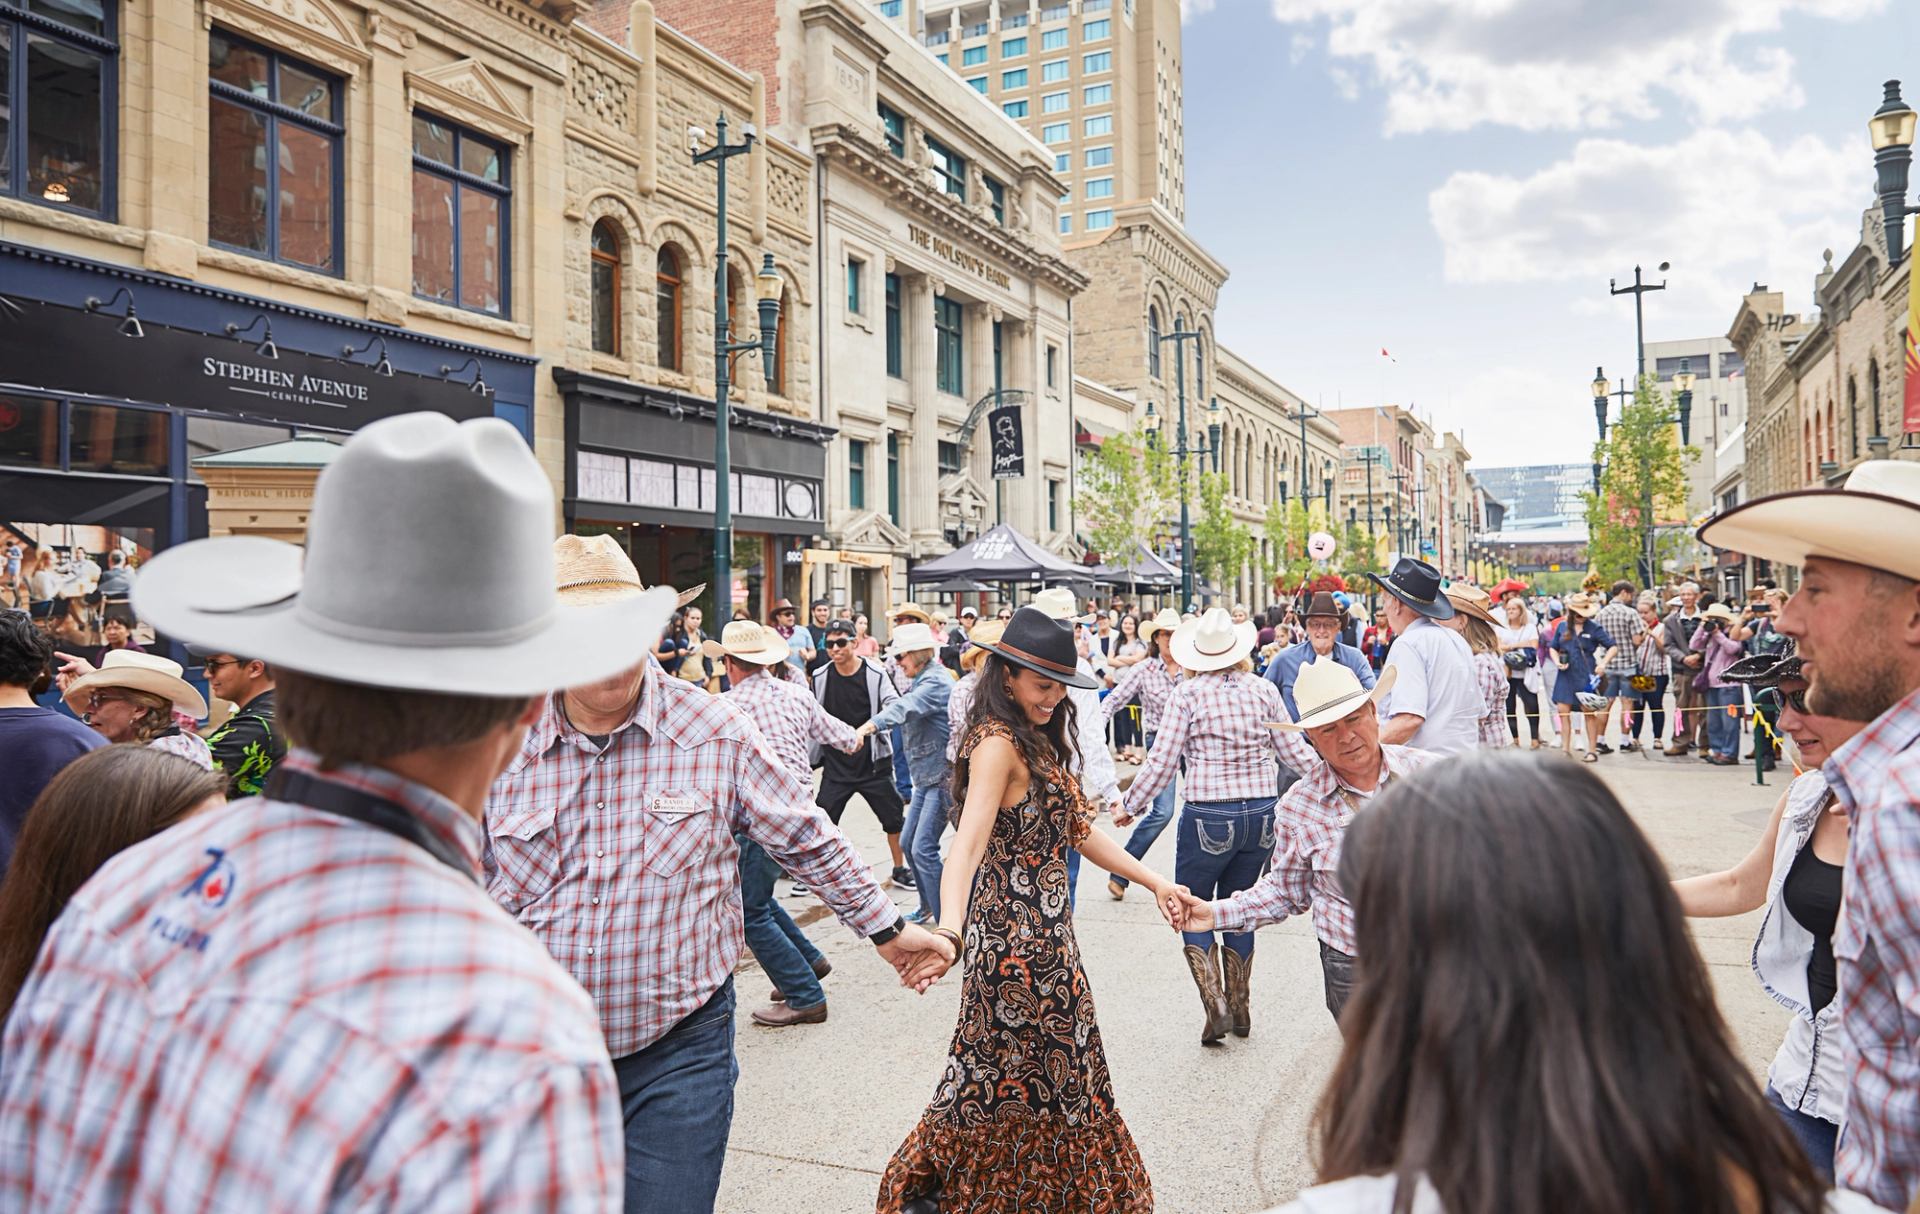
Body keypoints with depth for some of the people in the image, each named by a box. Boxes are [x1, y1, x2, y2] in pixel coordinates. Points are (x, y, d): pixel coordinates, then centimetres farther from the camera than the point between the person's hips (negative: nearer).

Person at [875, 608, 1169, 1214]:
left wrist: (1154, 881, 13)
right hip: (1017, 930, -9)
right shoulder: (998, 742, -17)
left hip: (1043, 926, 9)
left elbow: (1078, 830, 16)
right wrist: (949, 931, -44)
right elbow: (968, 843, -30)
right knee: (1041, 1070, 2)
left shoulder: (1037, 740, 13)